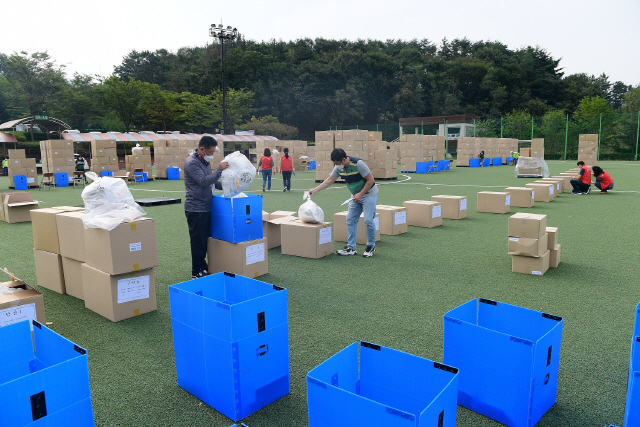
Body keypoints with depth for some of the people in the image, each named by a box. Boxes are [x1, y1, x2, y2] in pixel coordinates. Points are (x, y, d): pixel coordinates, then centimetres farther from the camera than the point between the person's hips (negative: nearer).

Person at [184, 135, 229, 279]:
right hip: (196, 209, -9)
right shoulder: (191, 162, -15)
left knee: (205, 239, 16)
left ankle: (203, 267, 29)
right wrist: (219, 170, -24)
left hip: (206, 207, 9)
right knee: (198, 241, -1)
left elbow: (212, 181, 23)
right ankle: (196, 273, 10)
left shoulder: (206, 161, 13)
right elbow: (203, 181, -25)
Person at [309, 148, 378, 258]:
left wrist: (360, 194, -22)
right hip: (356, 195, 7)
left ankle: (371, 247, 7)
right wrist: (315, 190, 0)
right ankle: (351, 248, 10)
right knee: (350, 220, 3)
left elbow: (370, 179, -22)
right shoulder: (339, 168, -5)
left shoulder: (358, 164, -26)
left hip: (369, 194, -7)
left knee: (368, 220, -11)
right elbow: (329, 180, 6)